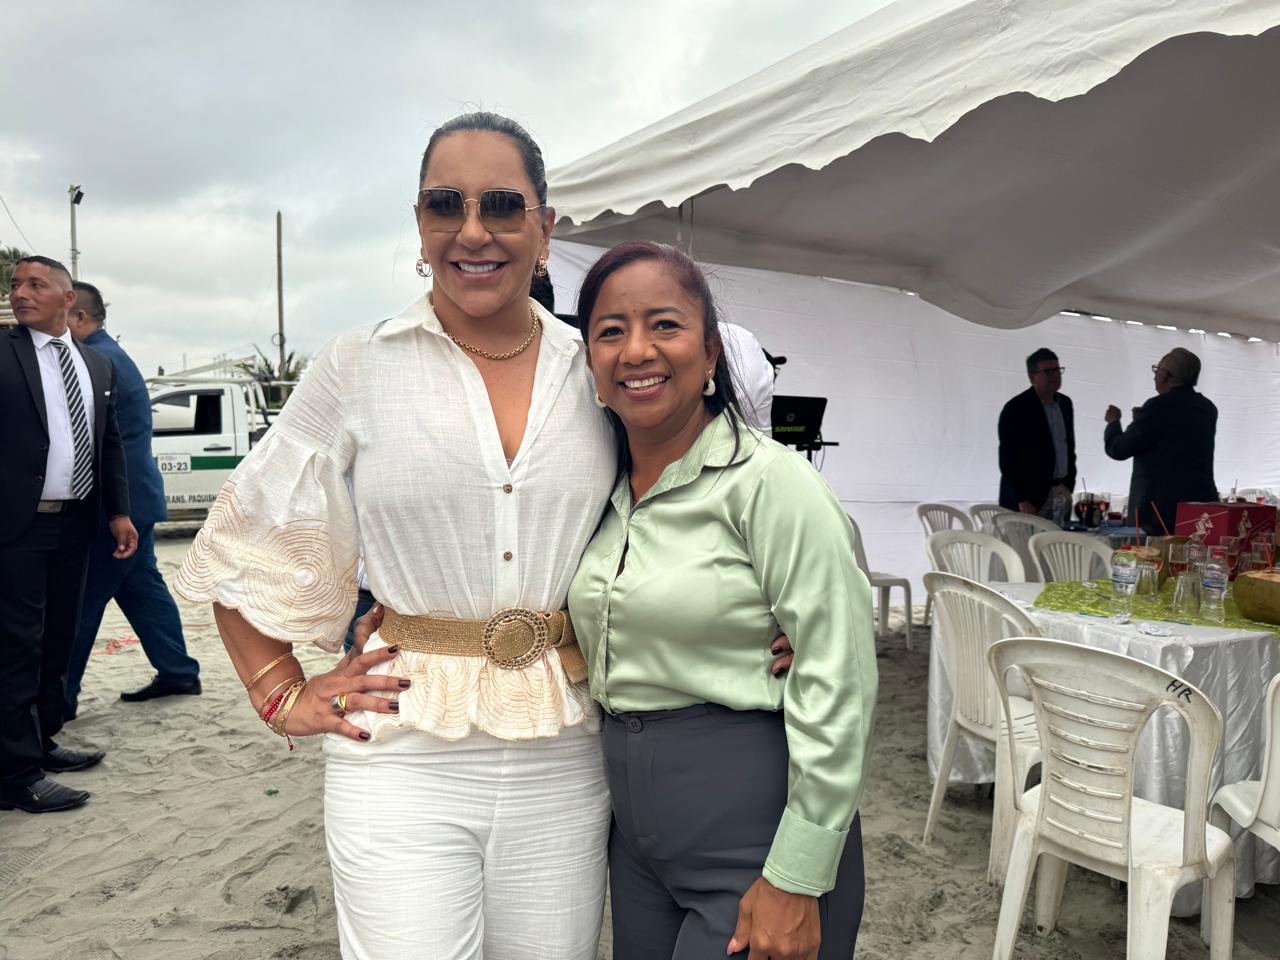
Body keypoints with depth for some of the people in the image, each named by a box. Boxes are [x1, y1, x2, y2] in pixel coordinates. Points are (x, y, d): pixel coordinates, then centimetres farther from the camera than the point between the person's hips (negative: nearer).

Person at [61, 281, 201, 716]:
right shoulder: (110, 355, 16)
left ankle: (61, 696, 6)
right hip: (133, 496, 10)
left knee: (83, 598, -3)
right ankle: (178, 672, 21)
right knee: (141, 586, 15)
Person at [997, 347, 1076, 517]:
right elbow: (1008, 460, -13)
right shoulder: (1015, 409, -10)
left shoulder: (1065, 403, 12)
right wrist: (1022, 501, -16)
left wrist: (1069, 485, 15)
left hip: (1062, 494, 6)